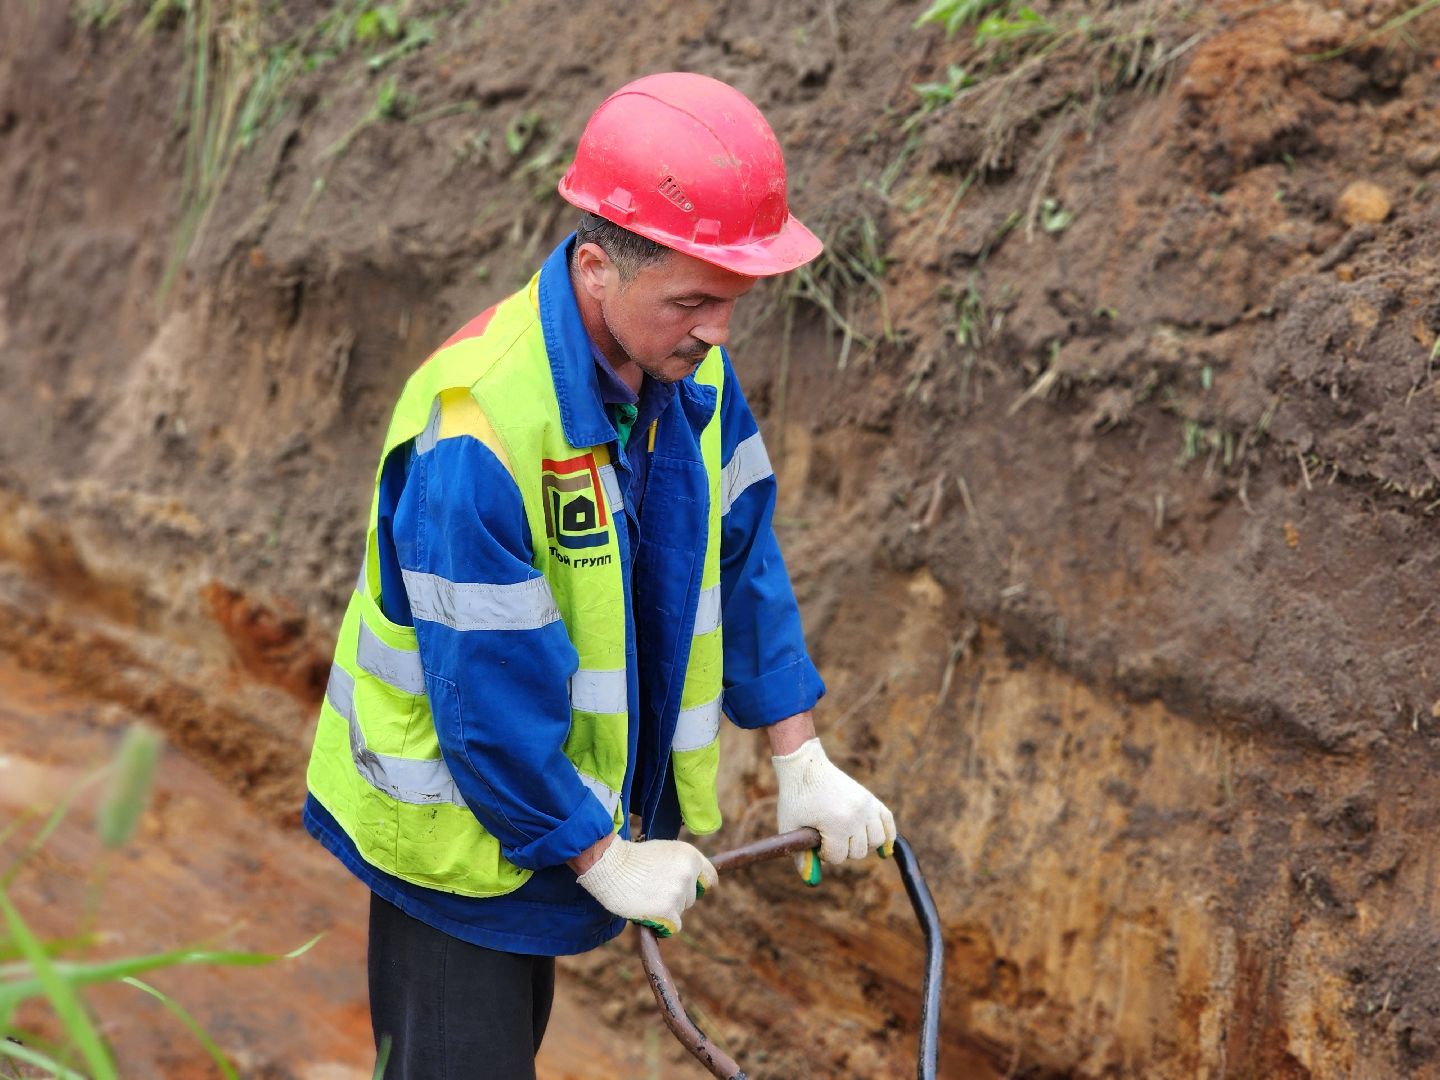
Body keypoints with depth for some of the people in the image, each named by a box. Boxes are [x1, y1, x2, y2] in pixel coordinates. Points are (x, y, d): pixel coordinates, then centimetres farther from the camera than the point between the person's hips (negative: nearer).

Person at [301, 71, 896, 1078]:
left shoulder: (690, 369, -10)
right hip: (455, 826, -8)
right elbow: (488, 697, -29)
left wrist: (803, 763, -1)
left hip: (563, 802, 8)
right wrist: (601, 856, -19)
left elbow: (742, 561, 2)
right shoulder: (476, 430, -35)